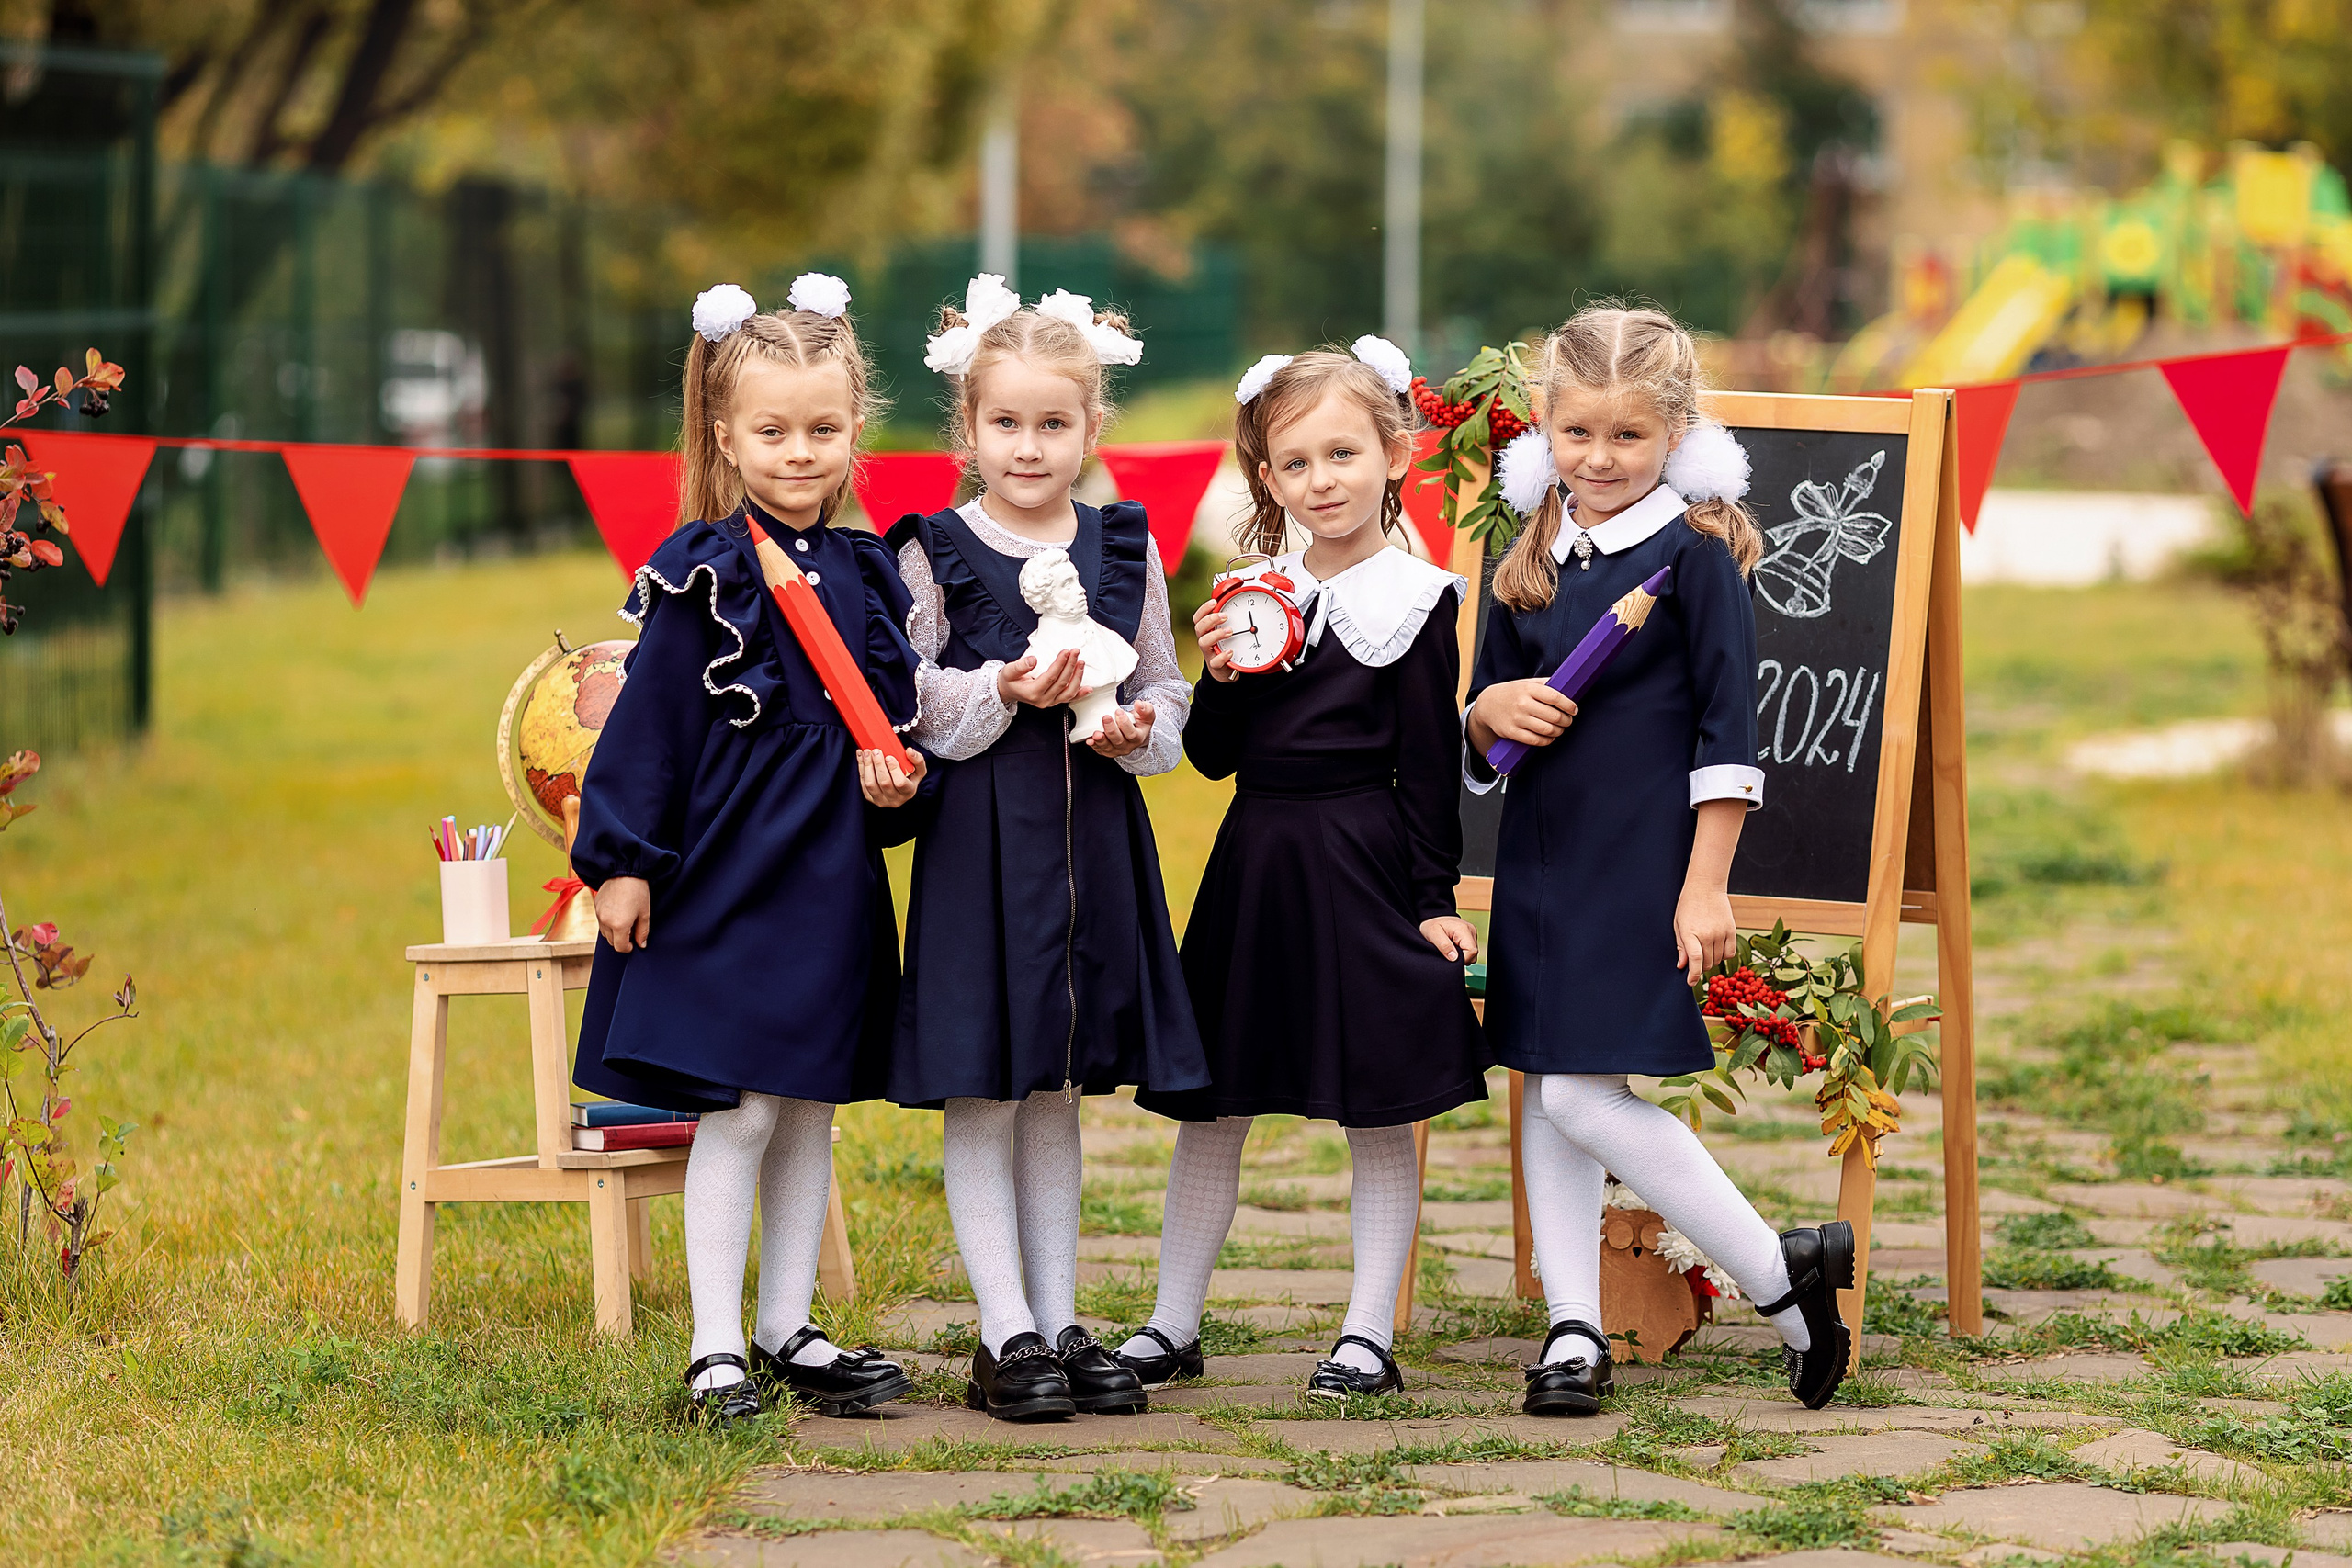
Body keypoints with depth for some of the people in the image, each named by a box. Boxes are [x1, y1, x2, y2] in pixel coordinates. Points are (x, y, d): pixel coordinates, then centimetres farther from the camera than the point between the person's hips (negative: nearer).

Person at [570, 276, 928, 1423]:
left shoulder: (865, 576, 7)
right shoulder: (703, 578, -9)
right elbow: (647, 725, -8)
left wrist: (897, 783, -5)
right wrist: (621, 862, -10)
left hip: (832, 884, 6)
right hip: (728, 875, -6)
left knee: (811, 1112, 11)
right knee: (738, 1113, -4)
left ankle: (787, 1331, 20)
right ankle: (715, 1348, 2)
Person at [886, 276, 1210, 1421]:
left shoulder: (1126, 550, 8)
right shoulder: (934, 554, -3)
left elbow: (1169, 696, 15)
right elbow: (906, 706, -5)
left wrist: (1140, 728, -6)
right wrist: (1003, 695, -19)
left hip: (1095, 843, 4)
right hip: (978, 839, -4)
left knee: (1057, 1093, 12)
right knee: (981, 1098, -3)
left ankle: (1060, 1321, 17)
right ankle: (1008, 1336, 1)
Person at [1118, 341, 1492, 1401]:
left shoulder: (1416, 600, -4)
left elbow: (1429, 763, -5)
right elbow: (1215, 755, 11)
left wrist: (1433, 899, -8)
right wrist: (1219, 678, -7)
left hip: (1363, 865, -5)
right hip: (1256, 863, 5)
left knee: (1381, 1112, 2)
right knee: (1210, 1106, 8)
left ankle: (1369, 1336, 9)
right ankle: (1172, 1325, 18)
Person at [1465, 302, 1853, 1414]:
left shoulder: (1695, 552, -8)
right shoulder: (1531, 562, 10)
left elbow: (1726, 734, -10)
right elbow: (1476, 740, 17)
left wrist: (1706, 885, -13)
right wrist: (1491, 711, -7)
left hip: (1644, 864, -7)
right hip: (1540, 861, 7)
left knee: (1587, 1097, -12)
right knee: (1545, 1093, 7)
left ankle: (1781, 1277, 0)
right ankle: (1573, 1331, 14)